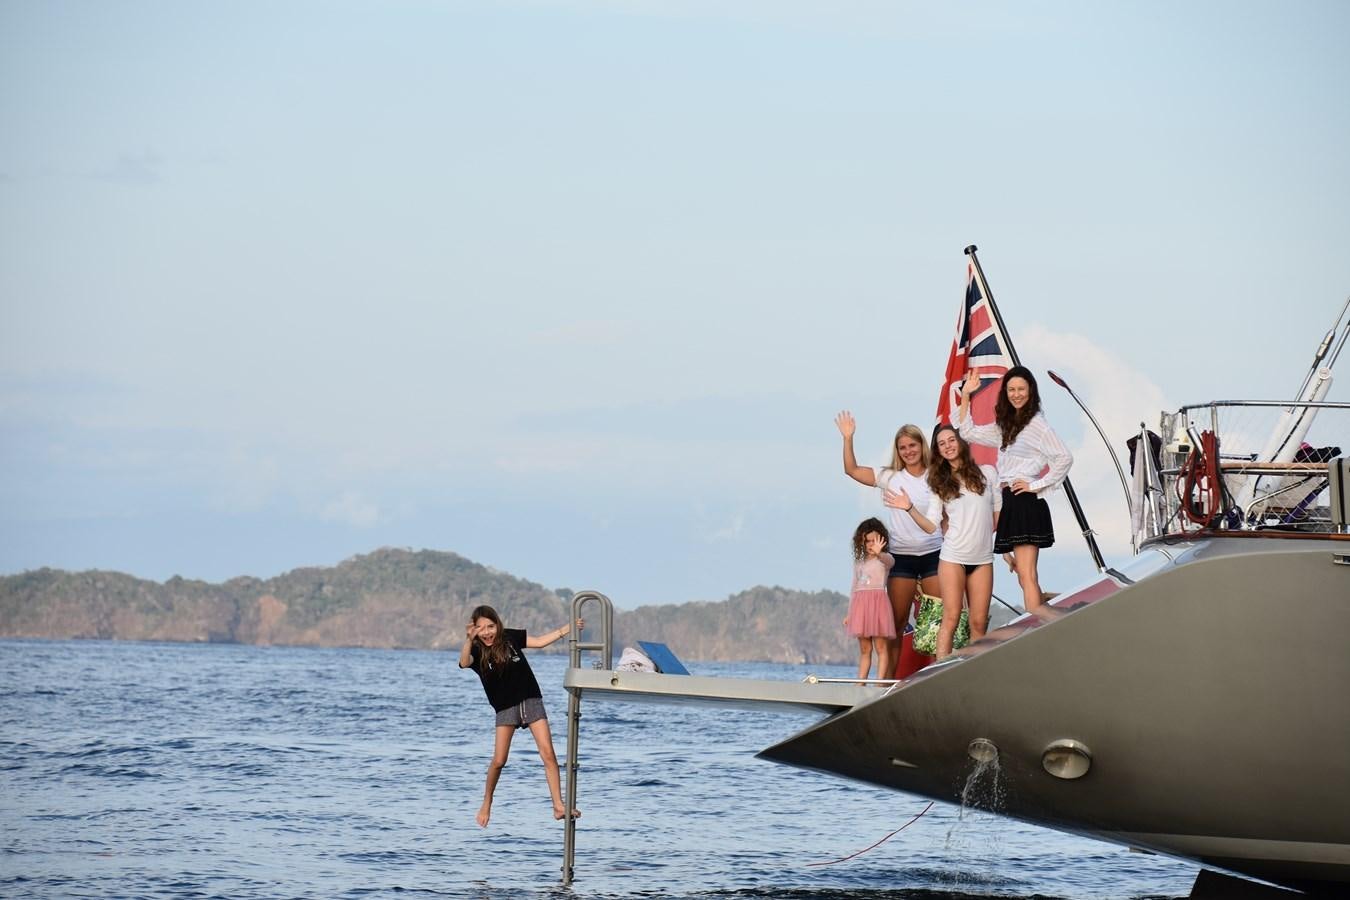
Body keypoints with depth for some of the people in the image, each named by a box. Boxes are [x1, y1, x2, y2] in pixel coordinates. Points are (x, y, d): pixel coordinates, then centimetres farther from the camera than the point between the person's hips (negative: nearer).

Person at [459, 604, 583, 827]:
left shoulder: (510, 637, 1)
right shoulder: (477, 650, -9)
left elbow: (540, 642, 12)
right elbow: (464, 663, -31)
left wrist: (567, 629, 8)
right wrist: (469, 640, -49)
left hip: (531, 699, 2)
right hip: (505, 707, -2)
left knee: (548, 753, -8)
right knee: (499, 761, -7)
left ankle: (558, 806, -8)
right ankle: (486, 805, 16)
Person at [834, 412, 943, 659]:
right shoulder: (890, 478, 5)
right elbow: (852, 470, 0)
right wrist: (848, 438, -9)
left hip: (933, 555, 0)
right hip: (901, 556, 0)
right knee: (896, 621, 1)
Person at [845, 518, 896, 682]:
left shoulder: (885, 559, 1)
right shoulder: (859, 562, 18)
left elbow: (888, 560, -25)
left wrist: (878, 554, -49)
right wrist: (849, 613, 20)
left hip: (878, 601, -5)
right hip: (860, 603, 5)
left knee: (881, 648, -7)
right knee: (864, 649, 7)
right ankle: (861, 683, 6)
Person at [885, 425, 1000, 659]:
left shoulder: (987, 473, 9)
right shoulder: (940, 484, 8)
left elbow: (999, 513, 13)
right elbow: (931, 526, 2)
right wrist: (910, 509, -12)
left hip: (983, 559, 1)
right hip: (953, 557, -1)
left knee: (979, 624, 0)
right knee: (951, 619, -7)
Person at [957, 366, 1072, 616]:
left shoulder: (1036, 423, -7)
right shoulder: (1005, 426, 19)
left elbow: (1064, 458, -15)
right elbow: (968, 432, 25)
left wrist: (1037, 485, -13)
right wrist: (965, 396, 16)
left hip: (1026, 502, -9)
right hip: (1008, 503, 9)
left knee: (1027, 576, -15)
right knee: (1025, 578, 7)